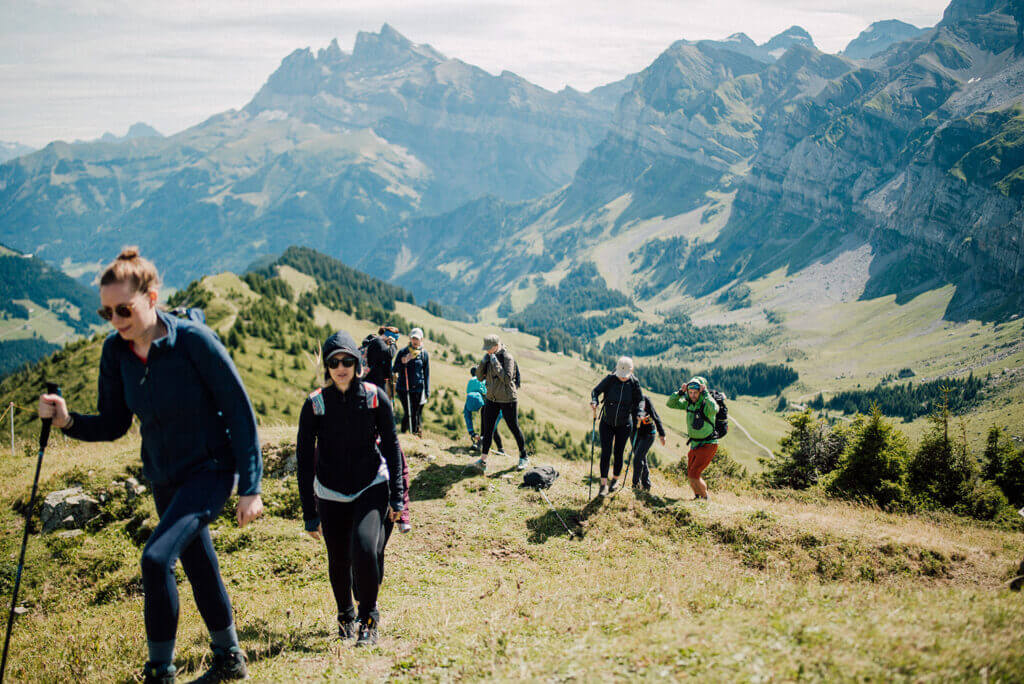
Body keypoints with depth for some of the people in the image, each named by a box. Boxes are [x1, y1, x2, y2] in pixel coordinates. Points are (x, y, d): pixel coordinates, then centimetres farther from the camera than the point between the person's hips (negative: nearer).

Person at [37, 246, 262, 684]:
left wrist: (250, 487, -18)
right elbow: (113, 426, 4)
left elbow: (241, 412, -18)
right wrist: (68, 421, -17)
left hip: (211, 470, -6)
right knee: (199, 568, 17)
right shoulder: (115, 352, -5)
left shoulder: (194, 341, -22)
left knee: (157, 558, -22)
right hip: (164, 478, 6)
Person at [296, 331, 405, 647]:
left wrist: (397, 497, -1)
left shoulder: (375, 397, -7)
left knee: (365, 548, -22)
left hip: (372, 487, -1)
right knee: (339, 562, 7)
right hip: (331, 494, 1)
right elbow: (304, 459, -4)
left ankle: (368, 617, 3)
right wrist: (310, 513, -5)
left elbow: (391, 447, 1)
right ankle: (345, 615, 38)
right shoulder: (315, 404, -9)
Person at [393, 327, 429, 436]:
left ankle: (415, 433, 14)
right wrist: (403, 362, -16)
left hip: (418, 389, 1)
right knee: (408, 413, -8)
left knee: (417, 414, 2)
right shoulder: (403, 352, 4)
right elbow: (395, 370, 3)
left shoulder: (424, 354, 6)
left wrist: (427, 392, 4)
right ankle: (403, 433, 8)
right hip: (404, 389, -1)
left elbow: (427, 374, 8)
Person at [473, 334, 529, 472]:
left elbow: (507, 379, -25)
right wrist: (483, 362, -10)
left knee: (514, 428, 5)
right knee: (487, 428, -1)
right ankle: (483, 461, -2)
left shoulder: (508, 358, -15)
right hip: (492, 398, 6)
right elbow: (480, 377, 4)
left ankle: (524, 458, 21)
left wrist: (495, 363, -25)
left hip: (508, 399, -6)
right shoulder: (489, 358, 5)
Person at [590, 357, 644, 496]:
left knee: (618, 453, 7)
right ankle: (604, 484, -1)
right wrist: (594, 401, -27)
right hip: (607, 423, 0)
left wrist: (639, 413, -17)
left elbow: (640, 400, 1)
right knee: (605, 452, -6)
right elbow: (596, 391, -6)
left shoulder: (634, 383, -10)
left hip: (624, 425, 0)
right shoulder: (610, 379, -14)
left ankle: (615, 479, 31)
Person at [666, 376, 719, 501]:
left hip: (708, 445, -7)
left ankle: (705, 498, 5)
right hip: (695, 445, 7)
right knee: (690, 476, 12)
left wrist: (705, 393, -36)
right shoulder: (688, 403, 0)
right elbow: (671, 404, 1)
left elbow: (714, 410, -43)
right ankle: (697, 497, 35)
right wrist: (681, 392, -13)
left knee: (694, 475, -14)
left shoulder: (706, 404, -20)